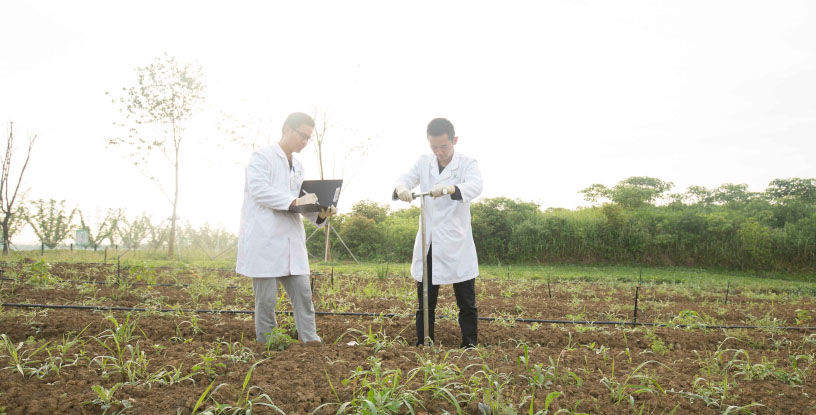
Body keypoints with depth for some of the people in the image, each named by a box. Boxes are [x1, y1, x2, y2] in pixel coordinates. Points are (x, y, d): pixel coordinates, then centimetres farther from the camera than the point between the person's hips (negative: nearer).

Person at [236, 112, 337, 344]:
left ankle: (310, 341, 7)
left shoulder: (298, 167, 21)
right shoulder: (262, 157, -3)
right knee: (266, 299, 0)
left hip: (291, 241, 7)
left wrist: (320, 213, -2)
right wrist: (295, 201, -28)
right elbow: (258, 189, -19)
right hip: (263, 240, -7)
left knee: (303, 294, 2)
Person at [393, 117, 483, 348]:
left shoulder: (468, 164, -5)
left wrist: (450, 188, -47)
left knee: (467, 304, 5)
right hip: (428, 244, 3)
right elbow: (406, 179, -8)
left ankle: (470, 348, 15)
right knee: (425, 303, 11)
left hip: (457, 245, -3)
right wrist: (401, 188, -35)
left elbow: (475, 186, -25)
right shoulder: (423, 162, 6)